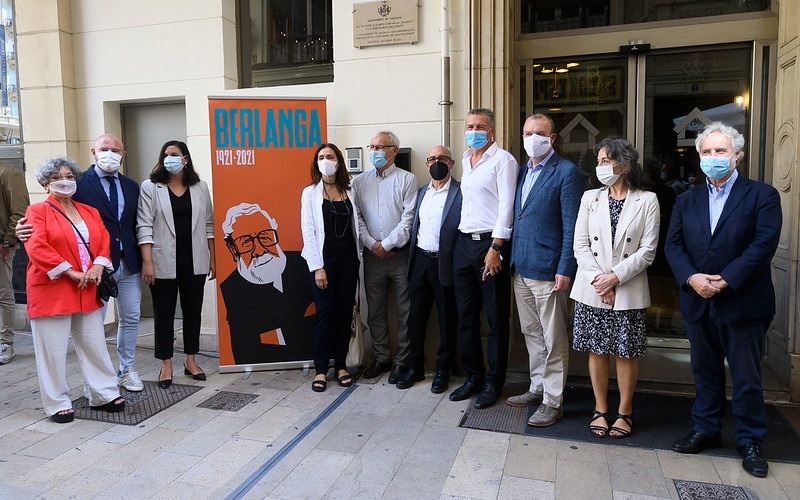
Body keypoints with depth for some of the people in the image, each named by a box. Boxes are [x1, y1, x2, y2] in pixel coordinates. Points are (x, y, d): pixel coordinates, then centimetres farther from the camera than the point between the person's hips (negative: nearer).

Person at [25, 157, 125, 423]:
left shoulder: (90, 211, 14)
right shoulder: (38, 211, -3)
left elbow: (104, 241, 9)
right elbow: (37, 248, -15)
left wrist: (98, 266, -10)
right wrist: (71, 272, -18)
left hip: (88, 291, 5)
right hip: (51, 291, -5)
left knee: (95, 345, 11)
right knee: (53, 350, 3)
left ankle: (104, 394, 22)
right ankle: (58, 403, 15)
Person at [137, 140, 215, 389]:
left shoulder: (200, 187, 7)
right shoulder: (150, 187, -1)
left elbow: (208, 225, 9)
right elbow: (145, 227, -6)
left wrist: (212, 258, 6)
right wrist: (147, 262, -12)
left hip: (194, 261, 3)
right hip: (164, 262, -2)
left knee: (193, 311, 11)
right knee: (164, 314, 6)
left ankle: (190, 361, 24)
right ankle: (166, 365, 18)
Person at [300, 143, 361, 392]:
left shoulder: (349, 192, 8)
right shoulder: (310, 192, -1)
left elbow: (356, 226, 11)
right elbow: (308, 232, -6)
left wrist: (358, 259, 5)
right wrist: (317, 267, -12)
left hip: (348, 259, 3)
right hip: (324, 260, -3)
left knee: (345, 312, 7)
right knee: (325, 313, -2)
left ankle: (341, 365, 19)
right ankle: (321, 369, 11)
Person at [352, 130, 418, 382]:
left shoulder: (407, 179, -1)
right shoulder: (359, 182, 9)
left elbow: (408, 218, -8)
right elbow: (356, 217, 4)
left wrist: (387, 244, -12)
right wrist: (372, 244, -8)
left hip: (400, 254, -3)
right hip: (372, 255, 3)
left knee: (405, 311, 3)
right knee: (375, 311, 10)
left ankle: (402, 361, 15)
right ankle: (381, 358, 24)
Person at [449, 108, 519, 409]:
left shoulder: (503, 160, -6)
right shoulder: (465, 160, 17)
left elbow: (506, 206, -12)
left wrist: (495, 248, -18)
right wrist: (463, 242, 14)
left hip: (490, 243, -7)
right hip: (463, 243, 8)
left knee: (496, 318, 2)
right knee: (466, 315, 12)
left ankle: (493, 382, 14)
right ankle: (473, 376, 25)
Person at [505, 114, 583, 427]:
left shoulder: (567, 172, -7)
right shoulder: (523, 171, 14)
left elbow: (571, 225, -11)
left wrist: (565, 269, -15)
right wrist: (512, 259, 10)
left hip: (548, 271, -7)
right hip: (521, 269, 7)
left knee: (553, 339, 2)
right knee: (531, 333, 16)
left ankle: (552, 402, 13)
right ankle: (537, 388, 29)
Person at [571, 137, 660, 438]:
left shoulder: (647, 200, -1)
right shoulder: (590, 198, 6)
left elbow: (647, 250, -6)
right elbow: (580, 245, 1)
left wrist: (616, 277, -14)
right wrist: (597, 278, -11)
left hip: (628, 292, -2)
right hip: (591, 290, 2)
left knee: (626, 352, 6)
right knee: (597, 350, 9)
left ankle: (625, 411, 23)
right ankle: (600, 409, 23)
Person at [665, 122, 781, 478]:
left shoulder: (762, 195, -2)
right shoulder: (687, 201, 10)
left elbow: (763, 244, -13)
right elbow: (673, 245, 3)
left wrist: (725, 281, -19)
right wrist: (691, 278, -14)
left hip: (743, 304, -4)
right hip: (698, 303, 4)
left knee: (747, 378, 7)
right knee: (705, 372, 15)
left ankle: (750, 442, 23)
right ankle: (706, 431, 30)